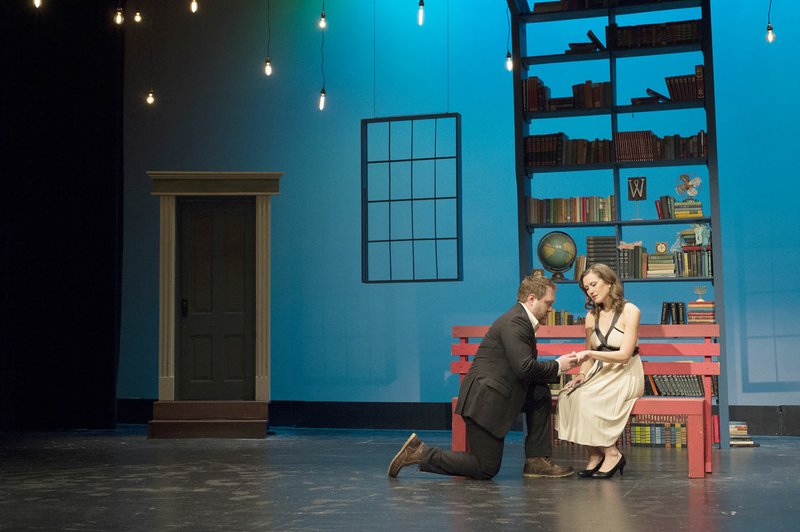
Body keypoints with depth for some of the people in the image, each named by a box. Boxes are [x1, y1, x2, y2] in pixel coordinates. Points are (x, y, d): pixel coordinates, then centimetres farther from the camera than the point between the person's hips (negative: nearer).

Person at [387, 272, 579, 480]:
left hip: (493, 396, 10)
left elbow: (527, 370, 18)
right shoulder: (515, 322, -15)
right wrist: (557, 366, -10)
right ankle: (422, 453, 2)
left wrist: (558, 373, 7)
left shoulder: (522, 321, 16)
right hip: (484, 401, -10)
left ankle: (536, 461, 8)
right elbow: (524, 367, -24)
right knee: (486, 470, -2)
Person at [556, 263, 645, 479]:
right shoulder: (592, 316, 12)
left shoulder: (629, 311, -6)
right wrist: (581, 374, -5)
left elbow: (624, 354, -15)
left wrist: (590, 354, -26)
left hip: (626, 374, -6)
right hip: (600, 373, 6)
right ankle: (595, 455, -15)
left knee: (587, 399, -31)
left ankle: (611, 453, -15)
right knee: (569, 395, -24)